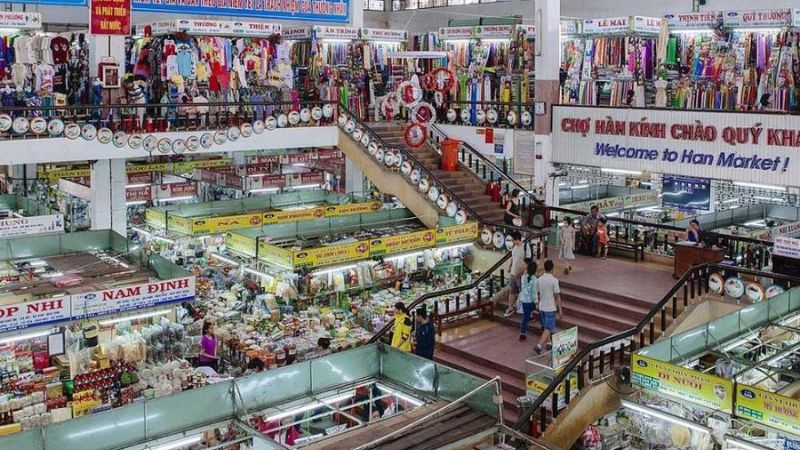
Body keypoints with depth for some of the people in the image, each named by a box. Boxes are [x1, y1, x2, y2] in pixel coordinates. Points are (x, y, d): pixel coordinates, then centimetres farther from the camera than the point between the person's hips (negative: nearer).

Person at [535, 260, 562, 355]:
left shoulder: (539, 280, -1)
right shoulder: (554, 280, -17)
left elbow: (538, 294, 8)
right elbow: (557, 296, -14)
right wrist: (560, 310, -6)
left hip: (542, 307, 6)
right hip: (551, 308, -6)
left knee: (545, 327, 20)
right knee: (548, 329, -2)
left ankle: (548, 344, 32)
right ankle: (539, 346, -13)